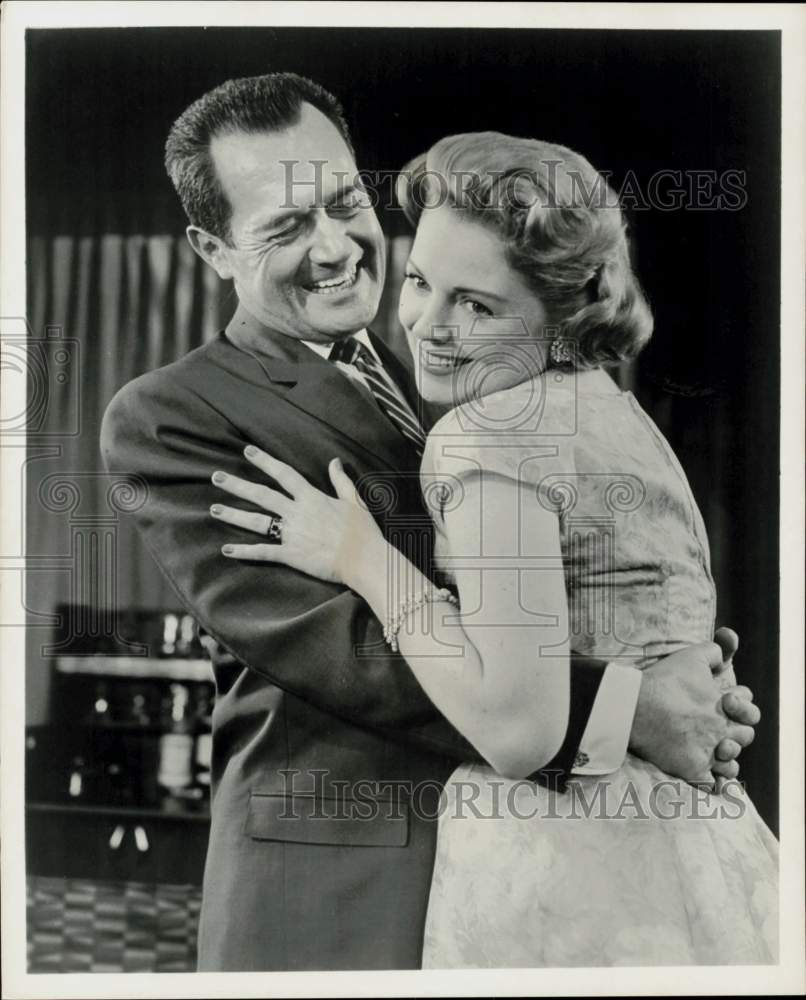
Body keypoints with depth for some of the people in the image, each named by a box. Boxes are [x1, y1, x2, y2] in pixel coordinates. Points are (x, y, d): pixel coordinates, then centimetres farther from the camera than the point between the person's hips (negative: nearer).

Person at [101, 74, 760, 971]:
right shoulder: (166, 417, -8)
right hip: (338, 887, -6)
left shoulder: (421, 386, 13)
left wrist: (674, 661, -8)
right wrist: (615, 707, -23)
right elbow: (321, 640, -19)